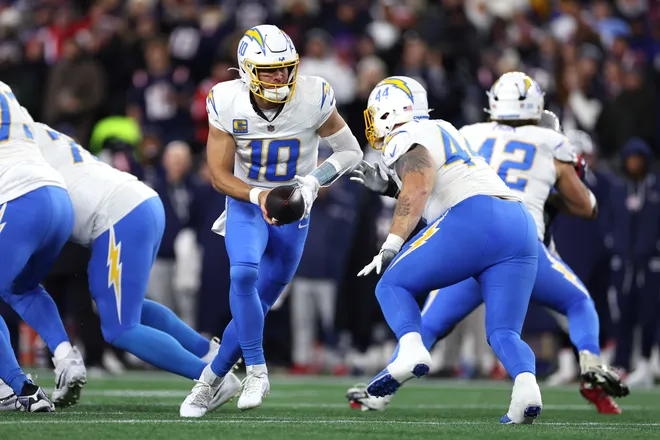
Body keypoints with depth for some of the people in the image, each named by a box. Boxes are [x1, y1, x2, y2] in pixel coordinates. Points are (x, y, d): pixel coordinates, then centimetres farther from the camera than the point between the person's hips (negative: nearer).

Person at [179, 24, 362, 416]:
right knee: (243, 274, -28)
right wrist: (257, 196, -30)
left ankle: (213, 379, 21)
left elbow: (350, 152, -5)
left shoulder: (314, 99, -19)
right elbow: (220, 175, -11)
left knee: (258, 302, 2)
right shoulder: (227, 103, -17)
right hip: (246, 203, -1)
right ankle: (257, 372, -16)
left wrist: (314, 183, -22)